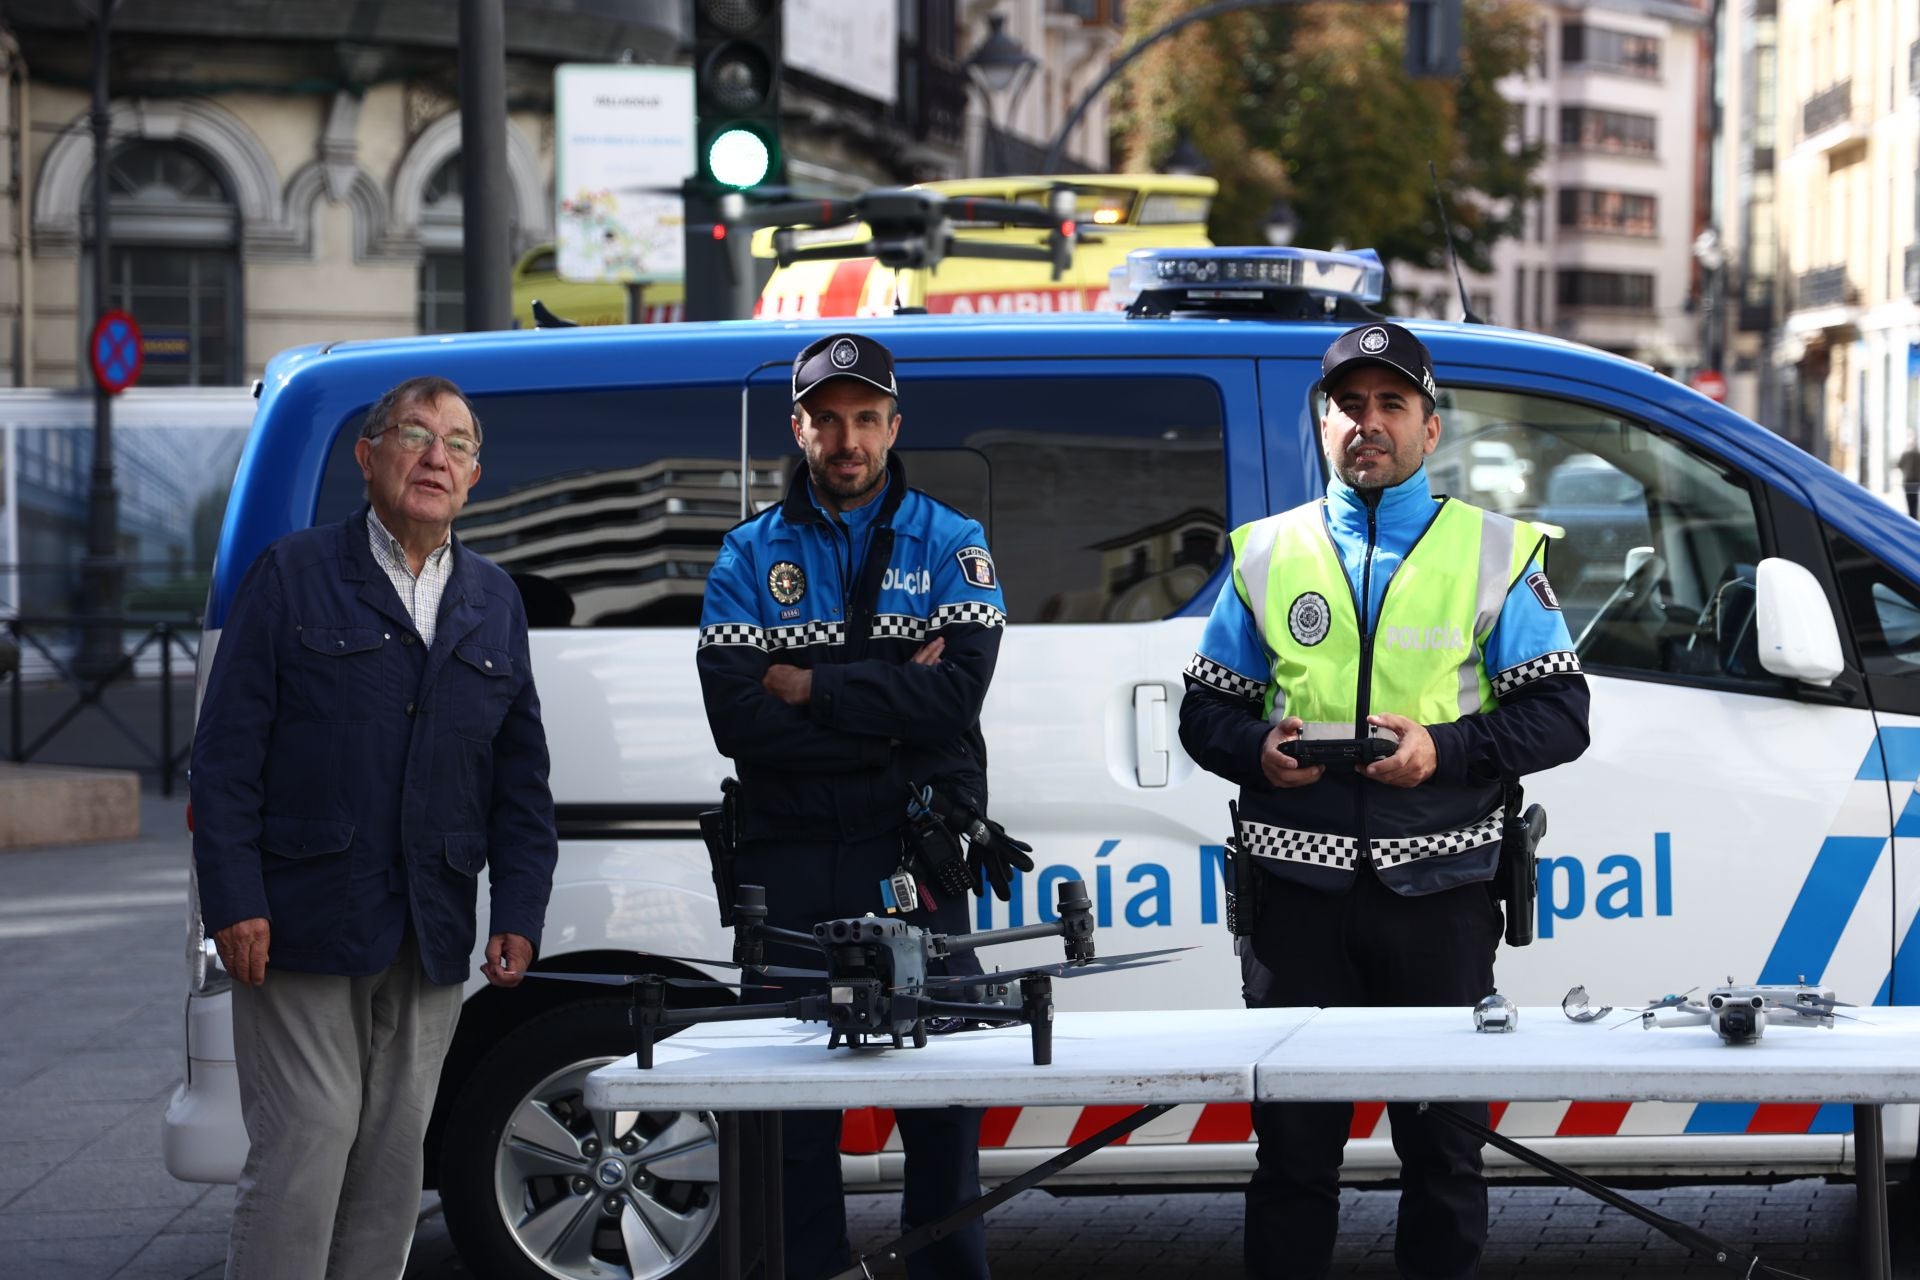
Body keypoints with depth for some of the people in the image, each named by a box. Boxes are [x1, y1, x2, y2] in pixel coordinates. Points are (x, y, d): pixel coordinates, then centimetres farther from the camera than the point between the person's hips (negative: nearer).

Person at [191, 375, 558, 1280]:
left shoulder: (495, 605, 15)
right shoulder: (293, 577, 0)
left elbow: (521, 780, 16)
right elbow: (226, 753, -4)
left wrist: (518, 918, 5)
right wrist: (235, 904, -13)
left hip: (431, 941, 5)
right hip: (303, 931, -5)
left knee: (394, 1162, 9)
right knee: (302, 1154, -9)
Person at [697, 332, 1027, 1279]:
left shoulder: (948, 545, 7)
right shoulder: (750, 557, 8)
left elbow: (957, 693, -10)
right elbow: (736, 720, -6)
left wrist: (810, 687, -9)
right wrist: (888, 714, -9)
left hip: (912, 857, -1)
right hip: (787, 859, 1)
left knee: (939, 1091, -1)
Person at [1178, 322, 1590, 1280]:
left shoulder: (1494, 555, 7)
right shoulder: (1267, 554, 13)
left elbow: (1558, 715, 2)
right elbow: (1205, 708, 15)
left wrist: (1445, 749, -13)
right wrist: (1260, 751, -6)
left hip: (1439, 893, -1)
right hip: (1299, 889, 1)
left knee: (1443, 1145, 4)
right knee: (1292, 1142, 3)